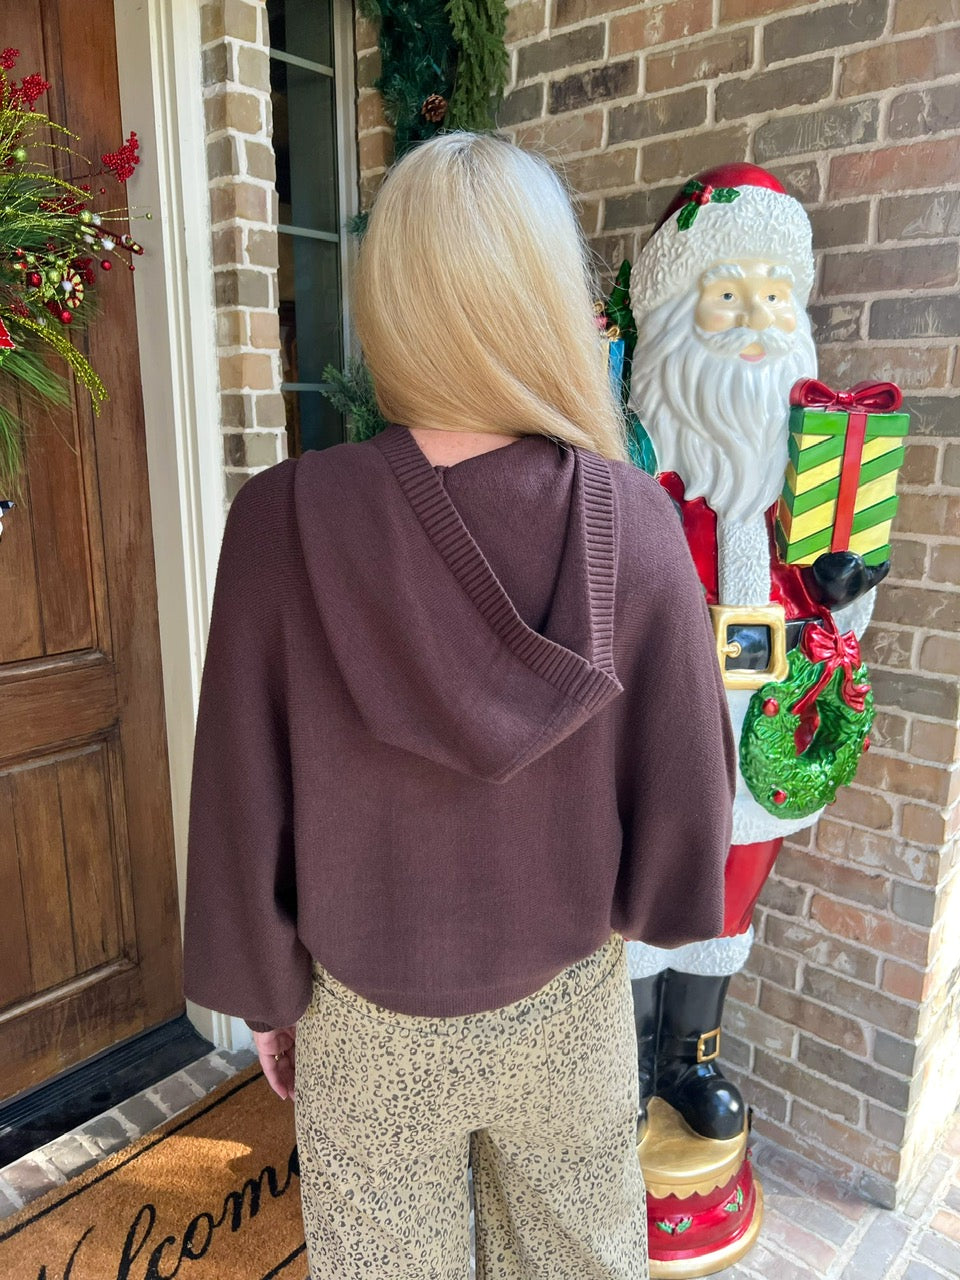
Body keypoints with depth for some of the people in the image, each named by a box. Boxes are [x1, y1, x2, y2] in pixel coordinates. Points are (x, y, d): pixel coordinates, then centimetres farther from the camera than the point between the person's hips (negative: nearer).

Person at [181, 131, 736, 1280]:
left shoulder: (284, 520, -22)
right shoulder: (632, 519, -19)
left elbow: (243, 804, -14)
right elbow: (687, 787, -11)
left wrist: (265, 997, 3)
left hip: (367, 1022, 0)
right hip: (570, 1004, 2)